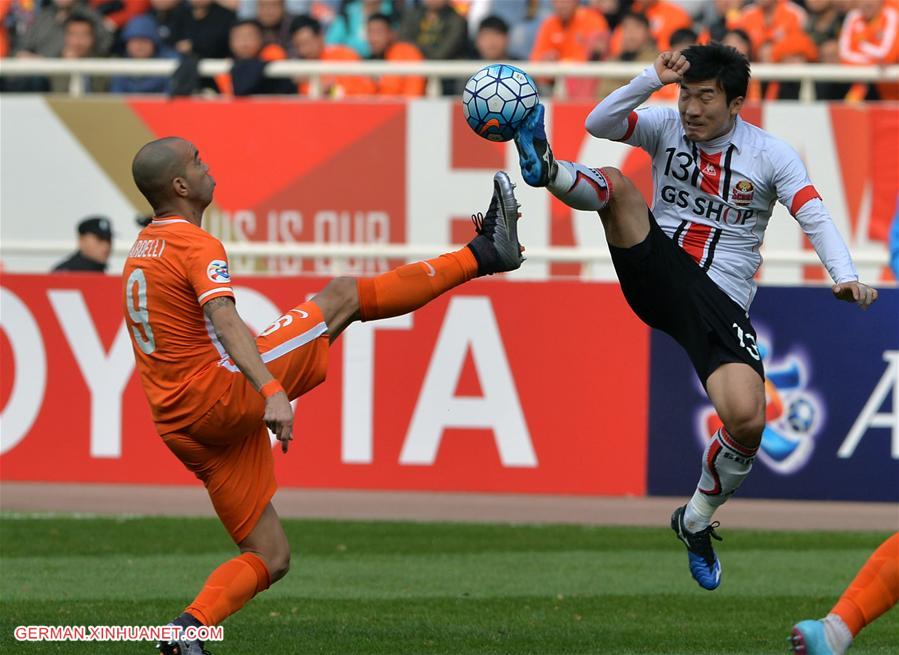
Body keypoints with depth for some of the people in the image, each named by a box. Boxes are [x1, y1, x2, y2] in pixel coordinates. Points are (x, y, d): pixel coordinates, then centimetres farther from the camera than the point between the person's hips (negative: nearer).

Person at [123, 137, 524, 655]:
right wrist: (272, 392, -41)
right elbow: (225, 322, -27)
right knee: (343, 296, 0)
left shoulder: (141, 253, 20)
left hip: (182, 427, 9)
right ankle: (484, 254, 4)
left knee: (270, 558, 11)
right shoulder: (197, 246, -10)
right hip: (224, 390, -9)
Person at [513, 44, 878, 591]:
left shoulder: (772, 155, 0)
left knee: (748, 420, -20)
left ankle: (698, 520, 5)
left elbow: (816, 219, -10)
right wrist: (653, 79, -21)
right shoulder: (667, 126, 4)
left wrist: (846, 276, -27)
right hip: (657, 274, 1)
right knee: (615, 184, -23)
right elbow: (599, 124, -10)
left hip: (720, 303, -1)